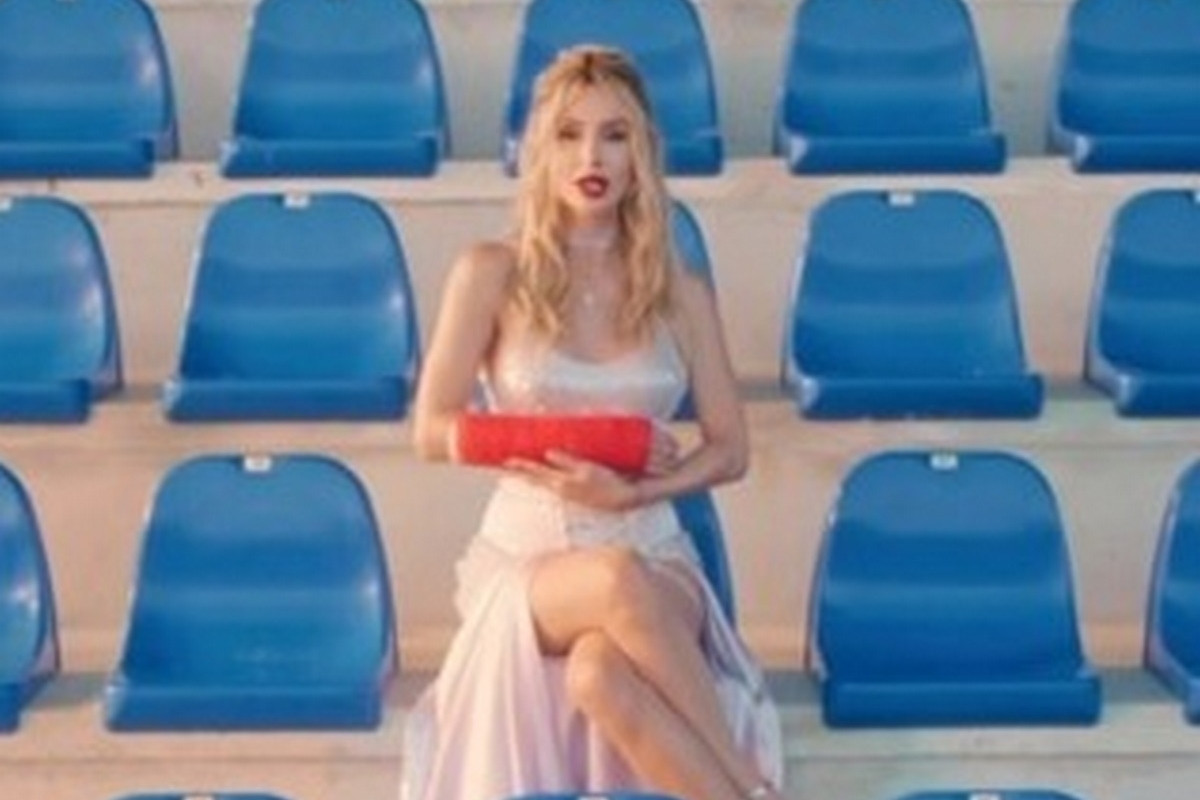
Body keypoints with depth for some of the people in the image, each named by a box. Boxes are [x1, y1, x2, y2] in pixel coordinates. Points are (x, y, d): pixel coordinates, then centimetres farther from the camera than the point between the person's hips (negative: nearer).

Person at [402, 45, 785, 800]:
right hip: (524, 556, -1)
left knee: (600, 673, -38)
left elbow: (730, 449, 5)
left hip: (653, 556, 1)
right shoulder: (492, 273, 0)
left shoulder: (681, 291, 5)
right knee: (618, 581, -39)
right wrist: (552, 444, -14)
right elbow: (434, 430, -2)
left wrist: (632, 489, -14)